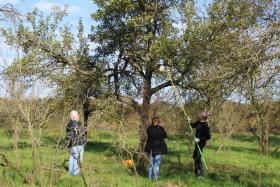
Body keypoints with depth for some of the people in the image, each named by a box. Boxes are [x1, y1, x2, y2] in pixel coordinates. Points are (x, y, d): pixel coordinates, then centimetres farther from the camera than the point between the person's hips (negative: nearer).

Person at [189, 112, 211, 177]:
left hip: (201, 143, -10)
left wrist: (200, 139, -26)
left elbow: (208, 137, -23)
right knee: (195, 156, 21)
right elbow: (193, 125, 18)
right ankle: (196, 171, 37)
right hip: (197, 142, 10)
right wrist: (190, 122, -2)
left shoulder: (205, 126, -24)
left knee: (198, 158, -9)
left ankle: (201, 173, 0)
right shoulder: (199, 122, 1)